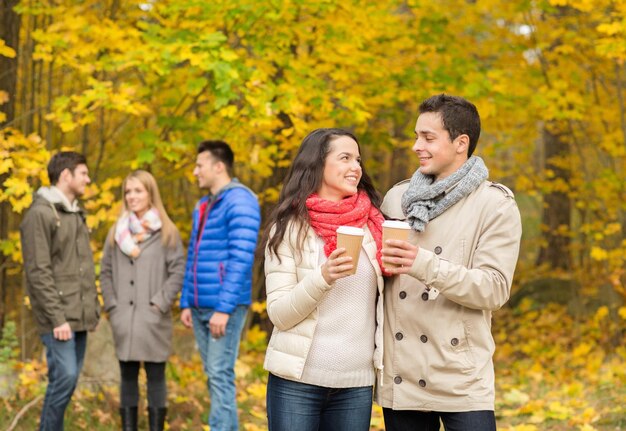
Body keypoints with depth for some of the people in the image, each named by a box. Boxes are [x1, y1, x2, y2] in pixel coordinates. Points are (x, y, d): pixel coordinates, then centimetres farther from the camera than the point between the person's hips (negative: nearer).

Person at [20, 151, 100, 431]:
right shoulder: (40, 214, -10)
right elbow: (38, 272, -15)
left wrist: (94, 309, 15)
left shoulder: (76, 214, 18)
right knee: (64, 376, -14)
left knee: (68, 378, 7)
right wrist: (57, 318, -19)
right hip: (58, 318, -8)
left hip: (80, 316, 8)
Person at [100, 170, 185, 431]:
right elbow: (106, 272, 12)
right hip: (123, 319, 3)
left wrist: (160, 303, -11)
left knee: (155, 377, 2)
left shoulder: (167, 232, 1)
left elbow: (178, 272, -4)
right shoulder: (117, 231, 10)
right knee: (128, 378, 8)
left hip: (153, 320, -3)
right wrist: (112, 306, 2)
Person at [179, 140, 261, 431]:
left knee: (220, 374, -10)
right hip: (200, 307, 8)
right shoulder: (202, 206, 17)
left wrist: (224, 308, -21)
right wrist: (186, 303, 15)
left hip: (224, 307, -8)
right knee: (213, 375, 10)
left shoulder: (239, 201, -10)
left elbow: (241, 258, -17)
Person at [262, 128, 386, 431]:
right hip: (297, 383, -3)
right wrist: (323, 277, -20)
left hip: (357, 385, 3)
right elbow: (279, 313, -7)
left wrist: (384, 361, -1)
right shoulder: (290, 227, -1)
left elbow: (382, 300, 11)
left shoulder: (373, 224, 7)